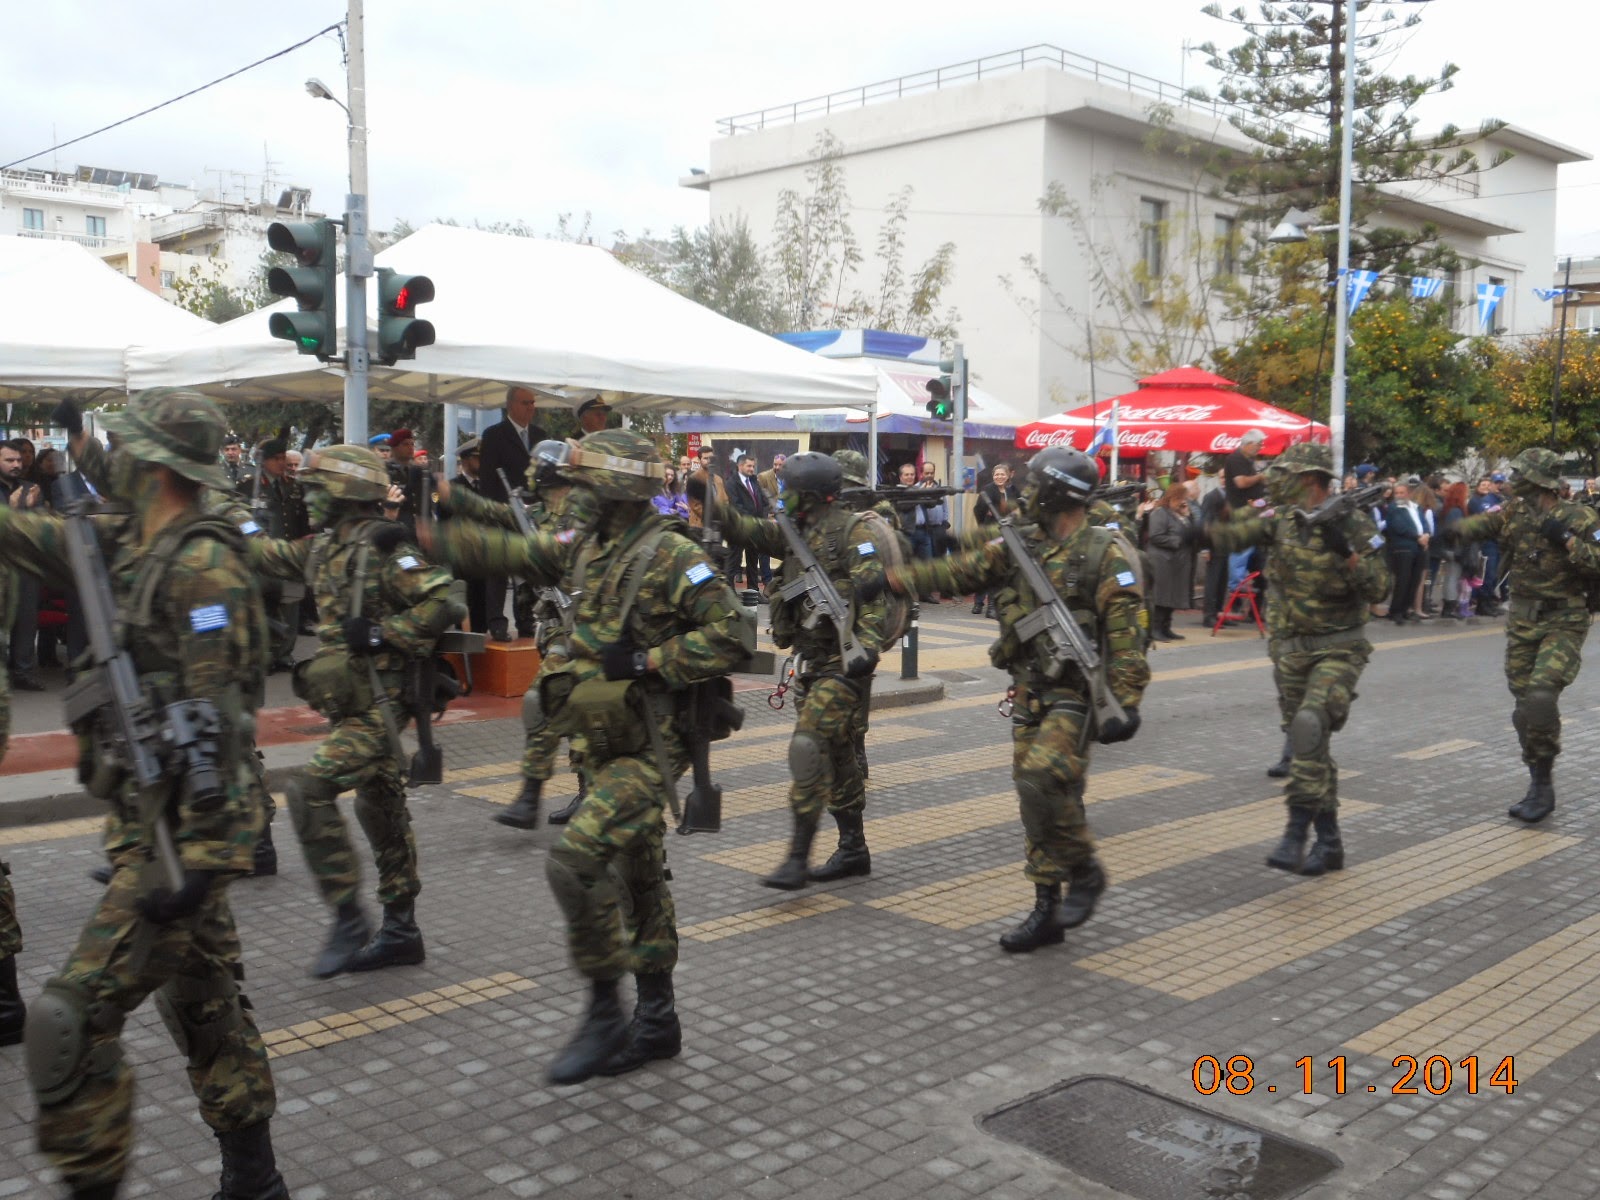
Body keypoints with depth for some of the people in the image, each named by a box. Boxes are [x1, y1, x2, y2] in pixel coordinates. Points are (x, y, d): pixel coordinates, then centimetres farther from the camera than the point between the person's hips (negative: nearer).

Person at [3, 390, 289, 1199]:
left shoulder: (201, 566, -18)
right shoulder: (134, 548, 9)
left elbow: (216, 720, -23)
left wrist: (197, 859, -25)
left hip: (174, 830, -10)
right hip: (149, 823, 10)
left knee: (70, 1017, -7)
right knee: (204, 1003, 17)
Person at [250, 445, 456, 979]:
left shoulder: (381, 547, -16)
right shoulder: (324, 547, 10)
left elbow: (440, 603, -22)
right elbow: (268, 554, 23)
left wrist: (381, 634, -23)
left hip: (379, 701, -9)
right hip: (355, 701, 9)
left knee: (309, 789, -16)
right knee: (380, 808, 14)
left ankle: (349, 921, -7)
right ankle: (400, 932, 24)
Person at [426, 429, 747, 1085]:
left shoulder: (672, 555, -17)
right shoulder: (586, 547, 8)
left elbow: (731, 633, -21)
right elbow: (510, 553, 18)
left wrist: (645, 663, -21)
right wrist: (431, 535, 17)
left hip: (651, 746, -9)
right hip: (610, 741, 9)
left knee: (574, 861, -17)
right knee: (636, 876, 15)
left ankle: (605, 1014, -1)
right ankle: (656, 1022, 28)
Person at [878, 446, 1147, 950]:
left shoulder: (1104, 556, -11)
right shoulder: (1020, 546, 8)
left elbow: (1126, 637, -14)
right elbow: (961, 570, 12)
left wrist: (1127, 704, -19)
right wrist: (897, 579, 5)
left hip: (1075, 695, -7)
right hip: (1029, 694, 7)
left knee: (1042, 780, -22)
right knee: (1035, 795, 7)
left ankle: (1084, 870, 3)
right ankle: (1047, 909, 17)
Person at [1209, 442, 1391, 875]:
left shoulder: (1354, 525, -9)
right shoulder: (1281, 520, 5)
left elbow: (1378, 590, -12)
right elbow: (1236, 534, -7)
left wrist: (1346, 551, -25)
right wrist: (1205, 530, -28)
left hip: (1337, 649, -6)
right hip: (1290, 649, 6)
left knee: (1309, 726, -26)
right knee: (1309, 742, 10)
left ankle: (1297, 831, -20)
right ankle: (1329, 843, 22)